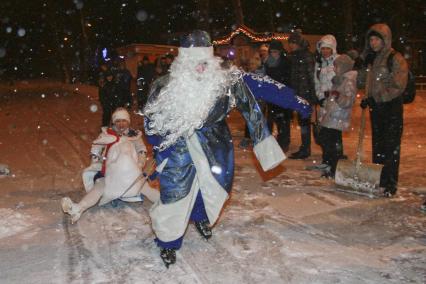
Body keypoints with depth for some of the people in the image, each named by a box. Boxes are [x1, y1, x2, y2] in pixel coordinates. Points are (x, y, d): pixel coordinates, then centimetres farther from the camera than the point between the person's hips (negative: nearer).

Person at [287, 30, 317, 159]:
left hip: (305, 94, -8)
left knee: (304, 120, -4)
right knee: (302, 120, 12)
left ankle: (305, 149, 2)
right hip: (297, 94, 8)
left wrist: (312, 94, -18)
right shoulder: (293, 56, 14)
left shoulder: (307, 56, -11)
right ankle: (305, 147, 20)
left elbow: (311, 76, -14)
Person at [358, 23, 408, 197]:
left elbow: (397, 87, -16)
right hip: (376, 107, 7)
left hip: (392, 107, -7)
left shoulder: (396, 59, -10)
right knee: (377, 145, 13)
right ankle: (378, 180, 23)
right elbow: (363, 81, 19)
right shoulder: (369, 58, 11)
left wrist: (376, 97, -20)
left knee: (391, 147, -5)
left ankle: (390, 184, 0)